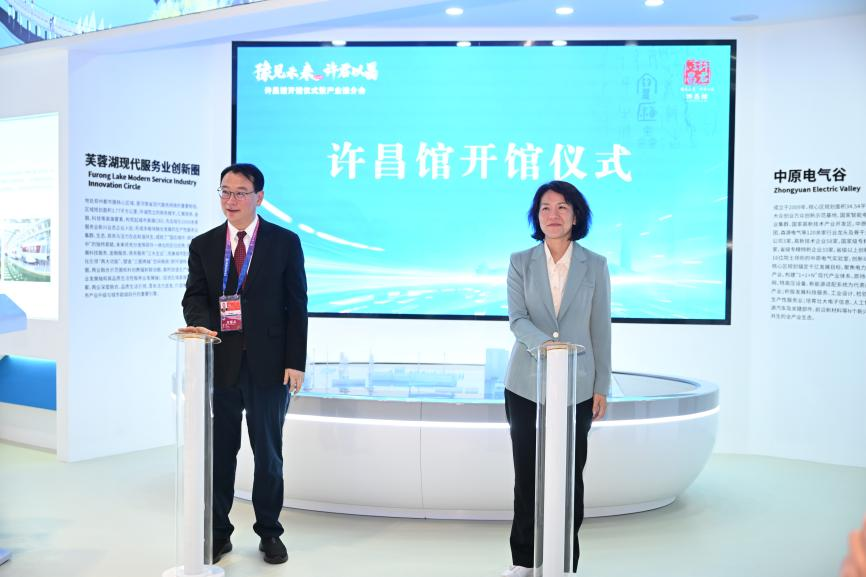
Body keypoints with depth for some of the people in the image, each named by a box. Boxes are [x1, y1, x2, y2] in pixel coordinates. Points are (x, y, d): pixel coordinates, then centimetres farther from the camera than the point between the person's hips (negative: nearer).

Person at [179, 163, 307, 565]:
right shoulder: (203, 245, 8)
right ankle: (218, 532, 22)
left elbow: (297, 305, 0)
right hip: (219, 362, 2)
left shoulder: (285, 242, 2)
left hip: (268, 365, -2)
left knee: (268, 452, 8)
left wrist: (295, 362, -7)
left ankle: (269, 532, 21)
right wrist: (200, 323, -22)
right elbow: (195, 296, 2)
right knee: (219, 452, 8)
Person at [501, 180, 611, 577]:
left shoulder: (595, 265, 1)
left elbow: (601, 328, 2)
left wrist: (602, 387, 0)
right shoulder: (520, 262, 1)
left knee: (570, 477, 5)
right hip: (526, 384, 0)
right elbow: (517, 318, -9)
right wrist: (544, 343, -29)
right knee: (526, 475, 6)